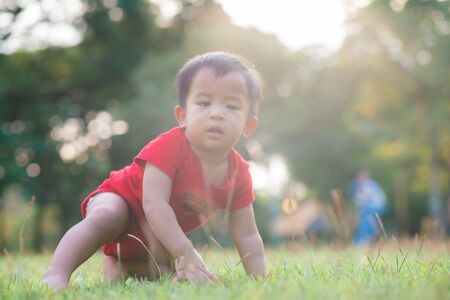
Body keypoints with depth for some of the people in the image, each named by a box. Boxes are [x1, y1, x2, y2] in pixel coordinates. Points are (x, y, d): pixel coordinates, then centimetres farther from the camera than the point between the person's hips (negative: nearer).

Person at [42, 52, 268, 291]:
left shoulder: (238, 173, -16)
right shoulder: (169, 146, -34)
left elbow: (247, 236, -9)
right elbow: (154, 204, -42)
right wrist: (187, 255, -49)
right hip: (119, 198, -7)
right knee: (106, 218, -37)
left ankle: (115, 265, 29)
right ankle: (56, 275, -39)